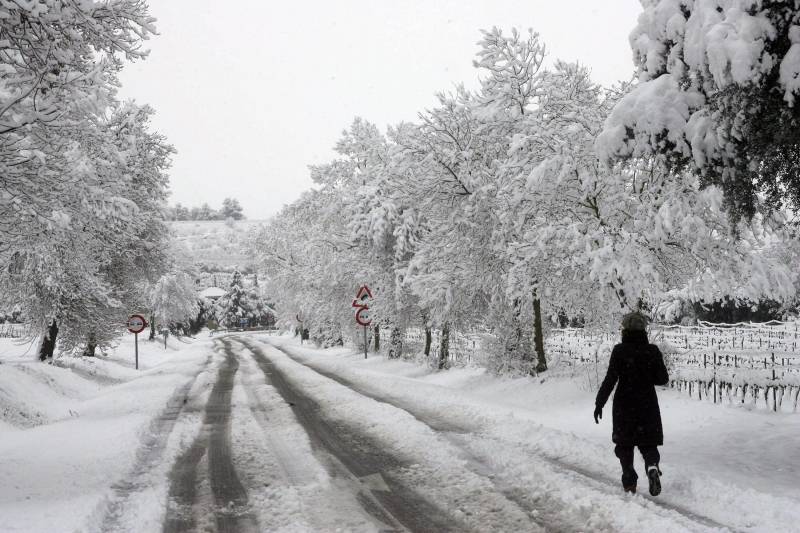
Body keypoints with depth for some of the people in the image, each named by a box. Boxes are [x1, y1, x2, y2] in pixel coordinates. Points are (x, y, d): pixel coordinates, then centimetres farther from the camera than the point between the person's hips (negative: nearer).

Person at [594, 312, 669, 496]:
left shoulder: (619, 351, -11)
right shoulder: (653, 351, -4)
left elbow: (610, 379, -13)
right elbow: (663, 379, 0)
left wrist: (599, 403, -7)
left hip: (624, 406, -2)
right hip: (648, 405, 2)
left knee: (625, 445, 13)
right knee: (648, 443, 13)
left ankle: (629, 482, 10)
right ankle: (652, 466, -16)